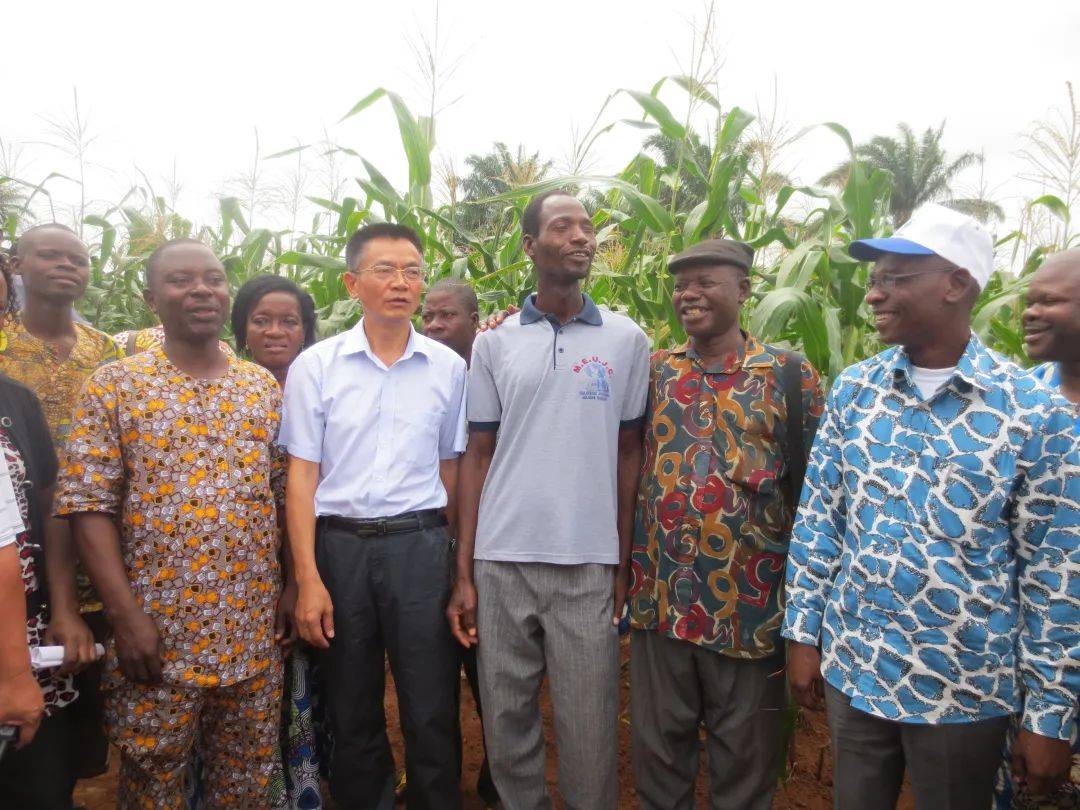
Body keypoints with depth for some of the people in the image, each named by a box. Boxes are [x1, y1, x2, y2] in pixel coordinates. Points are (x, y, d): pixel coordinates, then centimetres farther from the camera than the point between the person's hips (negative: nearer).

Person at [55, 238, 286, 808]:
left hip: (253, 628, 3)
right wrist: (124, 614, -14)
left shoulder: (264, 386, 7)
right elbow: (88, 503, -8)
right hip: (155, 628, -2)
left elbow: (286, 495, 10)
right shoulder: (114, 386, -3)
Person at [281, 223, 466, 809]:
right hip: (339, 543, 0)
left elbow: (451, 469, 9)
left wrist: (461, 565, 5)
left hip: (421, 545, 0)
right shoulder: (315, 366, -1)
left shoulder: (448, 366, 3)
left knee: (431, 711, 7)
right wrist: (308, 580, -7)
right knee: (351, 711, 15)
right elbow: (301, 475, -1)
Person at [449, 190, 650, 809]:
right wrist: (464, 573, 1)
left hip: (590, 565, -1)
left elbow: (630, 454, 6)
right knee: (507, 723, 13)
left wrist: (625, 565, 2)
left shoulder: (627, 339, 3)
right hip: (501, 564, 1)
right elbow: (478, 457, 6)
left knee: (589, 732, 8)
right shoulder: (494, 343, 4)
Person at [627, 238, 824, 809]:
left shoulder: (789, 373, -3)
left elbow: (814, 486, -2)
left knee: (744, 760, 15)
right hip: (659, 597, 2)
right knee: (657, 746, 16)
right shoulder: (653, 372, 5)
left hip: (750, 603, -2)